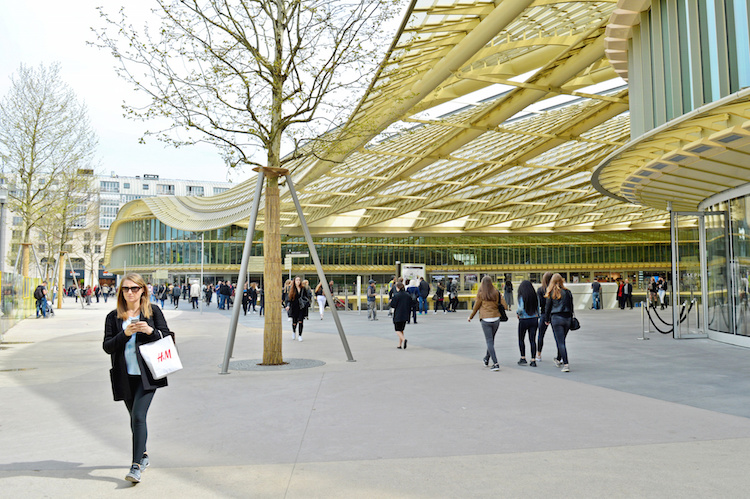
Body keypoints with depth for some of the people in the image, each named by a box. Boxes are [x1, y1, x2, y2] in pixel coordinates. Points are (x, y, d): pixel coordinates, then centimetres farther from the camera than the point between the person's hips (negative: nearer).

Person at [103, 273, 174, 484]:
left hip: (147, 374, -3)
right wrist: (124, 334, -16)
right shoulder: (114, 316, 7)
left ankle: (136, 466, -10)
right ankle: (143, 455, 36)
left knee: (139, 416, -14)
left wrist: (151, 331, -17)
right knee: (135, 418, 16)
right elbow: (107, 346, 1)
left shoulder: (153, 311, 2)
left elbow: (168, 337, 2)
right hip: (125, 375, 3)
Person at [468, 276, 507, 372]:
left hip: (485, 320, -3)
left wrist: (470, 317, 17)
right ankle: (486, 359, 35)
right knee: (491, 340, 20)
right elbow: (504, 305, -1)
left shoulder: (480, 294, -5)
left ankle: (496, 364, -12)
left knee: (489, 342, -2)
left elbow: (476, 307, 2)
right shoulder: (496, 292, 2)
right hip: (496, 319, 4)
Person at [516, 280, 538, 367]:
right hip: (534, 320, 4)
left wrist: (517, 313, -1)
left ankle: (523, 358, 14)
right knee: (532, 340, 5)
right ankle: (533, 360, 3)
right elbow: (538, 308, 8)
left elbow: (521, 309, -21)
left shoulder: (522, 297, -12)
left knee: (521, 340, 13)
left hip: (524, 320, -4)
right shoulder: (535, 296, 3)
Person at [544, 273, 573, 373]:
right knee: (562, 341, 19)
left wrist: (547, 320, 10)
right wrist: (570, 318, 18)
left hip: (556, 318, -4)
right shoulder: (567, 292, 4)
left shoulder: (551, 293, -3)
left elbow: (548, 307, 0)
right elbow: (571, 306, 9)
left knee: (560, 342, -3)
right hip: (567, 318, 4)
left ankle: (566, 364, -12)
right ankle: (559, 359, 37)